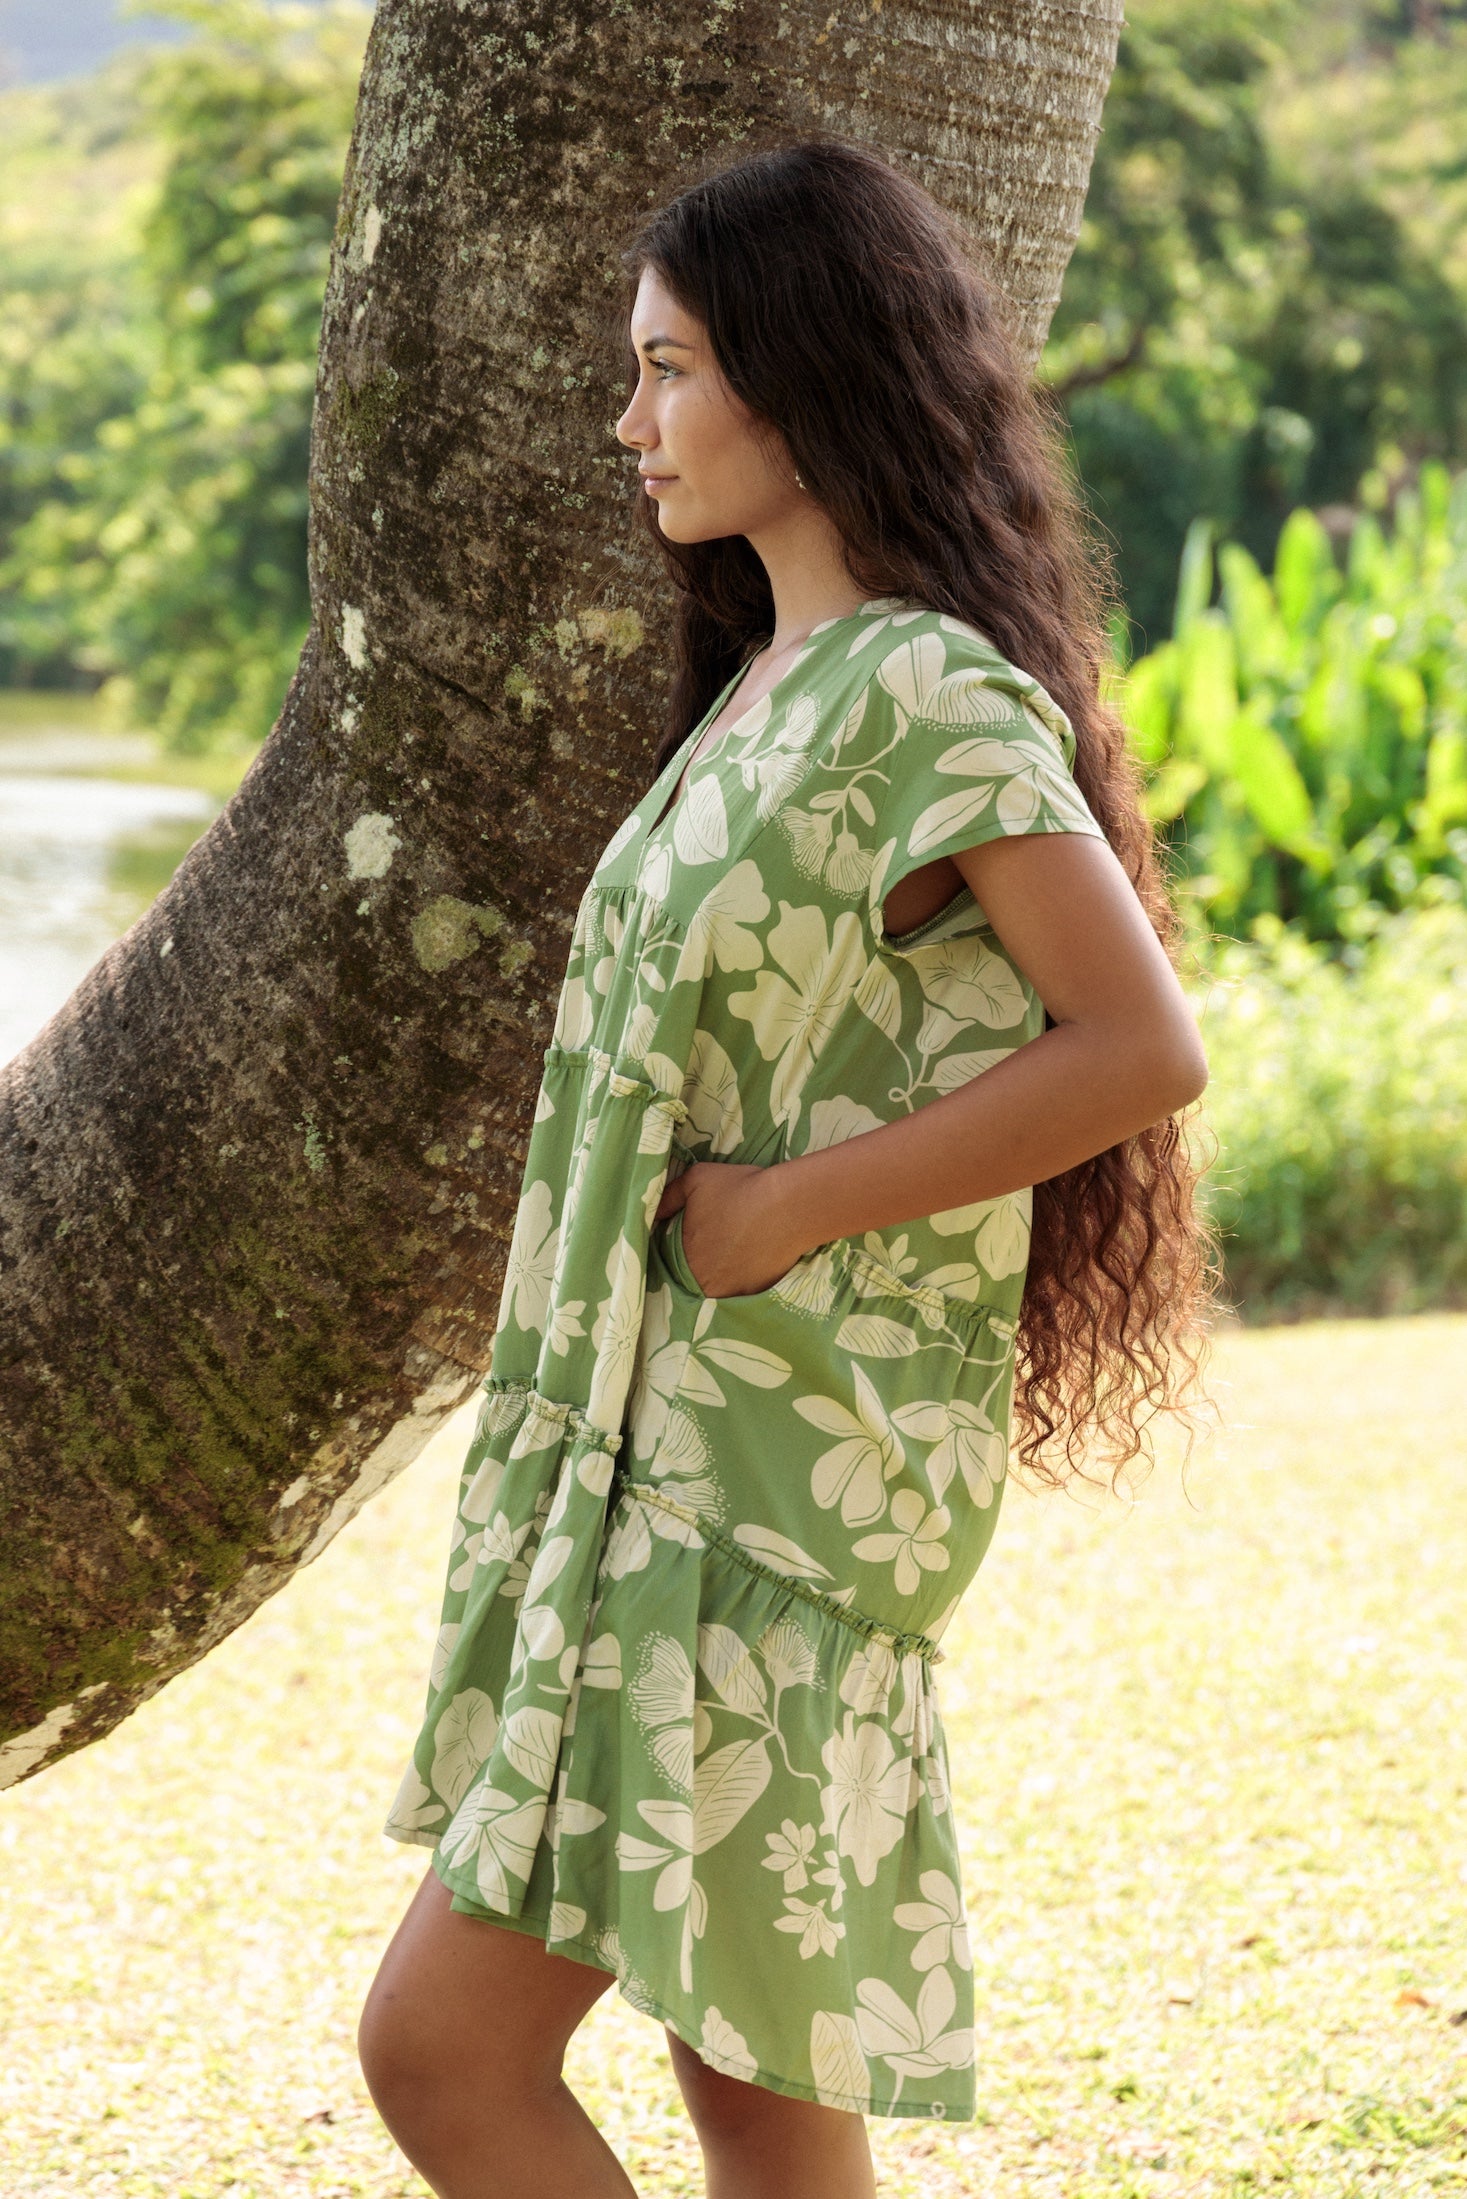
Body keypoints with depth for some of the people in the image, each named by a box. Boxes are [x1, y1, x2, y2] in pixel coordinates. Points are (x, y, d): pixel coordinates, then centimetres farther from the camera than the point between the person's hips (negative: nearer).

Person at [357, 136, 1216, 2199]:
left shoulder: (936, 693, -15)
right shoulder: (773, 681, 14)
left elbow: (1142, 1049, -22)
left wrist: (788, 1209, -19)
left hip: (771, 1486, -9)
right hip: (664, 1451, 9)